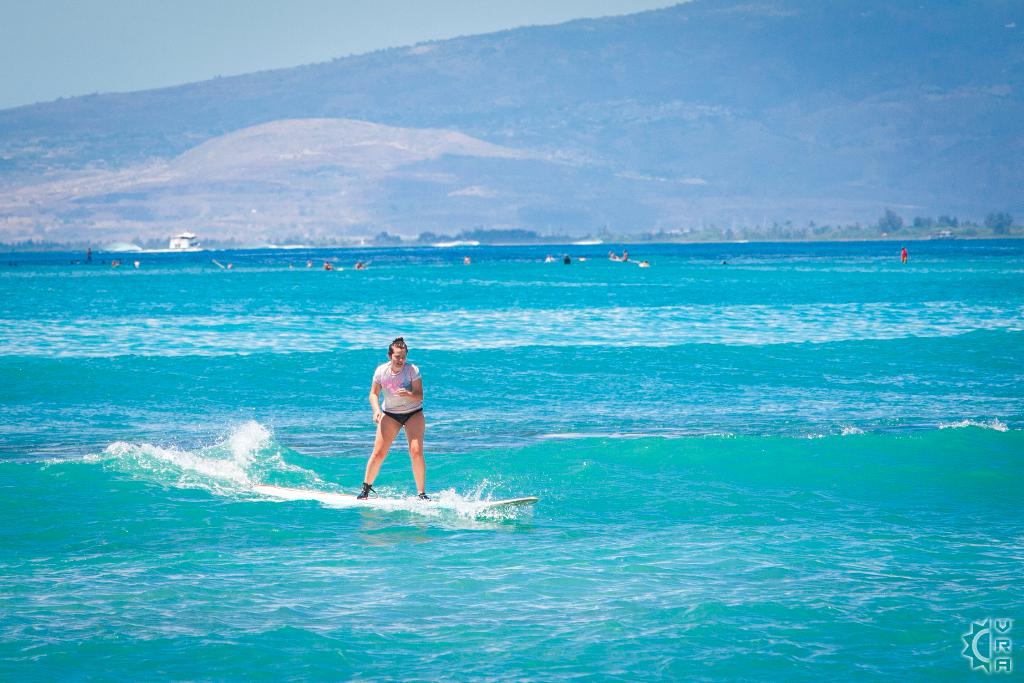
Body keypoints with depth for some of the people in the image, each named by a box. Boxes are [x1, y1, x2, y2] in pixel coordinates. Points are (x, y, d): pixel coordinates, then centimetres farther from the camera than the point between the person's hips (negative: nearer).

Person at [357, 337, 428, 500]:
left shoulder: (412, 370, -18)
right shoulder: (381, 371, -12)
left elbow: (419, 396, -19)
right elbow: (374, 394, -2)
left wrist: (408, 394, -40)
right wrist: (377, 410, -20)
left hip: (413, 413, -2)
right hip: (390, 414, 2)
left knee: (416, 451, -17)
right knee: (378, 452, -5)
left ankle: (422, 493, -10)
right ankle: (366, 488, 13)